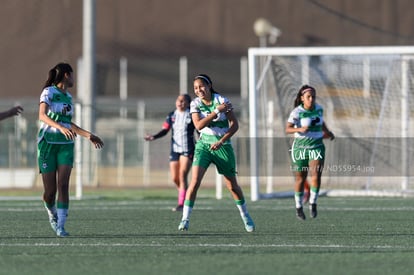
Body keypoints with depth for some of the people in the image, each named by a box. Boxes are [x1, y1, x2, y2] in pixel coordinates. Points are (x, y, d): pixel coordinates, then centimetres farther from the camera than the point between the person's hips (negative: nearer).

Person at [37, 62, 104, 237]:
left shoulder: (68, 96, 14)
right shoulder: (48, 92, -8)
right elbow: (42, 115, -25)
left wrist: (89, 136, 28)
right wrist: (61, 128, -41)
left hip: (65, 145, 5)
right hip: (47, 143, -5)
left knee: (63, 185, -13)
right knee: (50, 190, -2)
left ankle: (60, 227, -15)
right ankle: (52, 213, 31)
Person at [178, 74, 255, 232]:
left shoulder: (222, 101, -10)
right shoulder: (195, 104, -4)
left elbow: (235, 124, -10)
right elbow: (198, 125, -18)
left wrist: (221, 141, -21)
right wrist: (217, 111, -25)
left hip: (223, 146, -1)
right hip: (204, 145, 1)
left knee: (232, 185, 8)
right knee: (195, 181, -17)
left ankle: (245, 216, 30)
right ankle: (185, 219, -15)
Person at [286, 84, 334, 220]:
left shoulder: (319, 108, 1)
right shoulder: (297, 112, -14)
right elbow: (288, 129, -21)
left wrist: (327, 132, 19)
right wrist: (299, 129, -37)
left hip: (317, 146, 3)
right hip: (300, 147, -3)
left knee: (316, 176, -16)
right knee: (300, 178, 7)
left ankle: (312, 203, 4)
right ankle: (299, 207, 27)